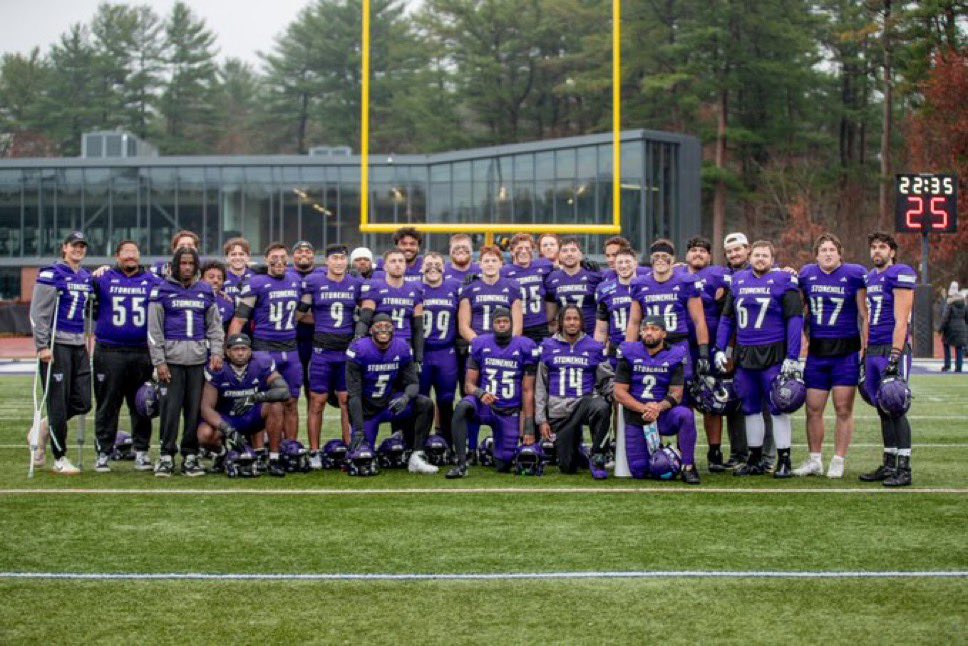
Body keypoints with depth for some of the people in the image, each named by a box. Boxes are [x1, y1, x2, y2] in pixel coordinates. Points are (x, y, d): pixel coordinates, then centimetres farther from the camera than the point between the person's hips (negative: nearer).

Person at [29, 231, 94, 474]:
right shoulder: (51, 274, -7)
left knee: (81, 403, 4)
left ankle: (43, 430, 27)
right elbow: (38, 313, -11)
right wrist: (42, 345, -16)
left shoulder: (86, 277, 15)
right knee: (58, 403, -2)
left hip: (78, 345, 7)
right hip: (56, 344, -7)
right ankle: (60, 459, 7)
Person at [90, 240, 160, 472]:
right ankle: (104, 453, 6)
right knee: (107, 405, 1)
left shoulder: (152, 282, 10)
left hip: (142, 354, 2)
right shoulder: (103, 280, 6)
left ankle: (141, 451, 15)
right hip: (109, 353, -1)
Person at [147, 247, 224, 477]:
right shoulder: (162, 291, 4)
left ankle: (190, 456, 10)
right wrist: (159, 361, -5)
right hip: (172, 358, -3)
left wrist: (216, 352, 3)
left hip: (198, 358, 3)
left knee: (195, 408, 2)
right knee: (170, 408, -6)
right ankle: (167, 456, 2)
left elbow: (214, 326, 17)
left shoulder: (206, 291, 14)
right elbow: (154, 330, 1)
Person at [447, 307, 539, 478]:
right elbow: (469, 384, 2)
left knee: (503, 467, -1)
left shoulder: (524, 348, -3)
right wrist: (480, 393, -23)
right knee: (462, 407, -36)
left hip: (510, 412, 0)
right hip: (484, 404, 0)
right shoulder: (480, 345, 0)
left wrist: (529, 428, -4)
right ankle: (461, 465, -31)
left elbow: (528, 391, -1)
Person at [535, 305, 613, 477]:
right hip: (558, 410, 1)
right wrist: (541, 419, 4)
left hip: (585, 402, -1)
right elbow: (540, 386, 9)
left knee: (602, 407, -39)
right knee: (568, 468, -5)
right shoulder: (548, 347, 7)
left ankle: (597, 457, -19)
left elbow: (607, 379, 9)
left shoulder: (594, 347, 6)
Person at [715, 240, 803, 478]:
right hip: (744, 355, 5)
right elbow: (727, 318, 18)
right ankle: (755, 461, 20)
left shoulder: (783, 281, -3)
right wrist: (720, 349, 10)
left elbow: (795, 319, -6)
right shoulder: (739, 280, 12)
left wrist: (792, 357, -11)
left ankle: (784, 462, 3)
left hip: (773, 354, -5)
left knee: (778, 409, -3)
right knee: (750, 409, 10)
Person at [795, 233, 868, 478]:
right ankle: (815, 460, 18)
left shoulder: (855, 275, -3)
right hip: (817, 350, 4)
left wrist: (866, 348, -6)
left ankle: (838, 461, 9)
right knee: (813, 409, 6)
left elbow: (864, 316, -2)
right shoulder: (807, 275, 8)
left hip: (846, 350, -4)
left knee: (844, 409, 1)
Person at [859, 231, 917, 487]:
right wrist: (864, 354, 18)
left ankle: (904, 469, -5)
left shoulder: (901, 275, -8)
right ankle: (888, 466, 17)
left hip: (893, 349, -8)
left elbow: (901, 320, -14)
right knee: (883, 411, 11)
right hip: (873, 351, 8)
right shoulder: (870, 278, 17)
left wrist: (894, 357, -19)